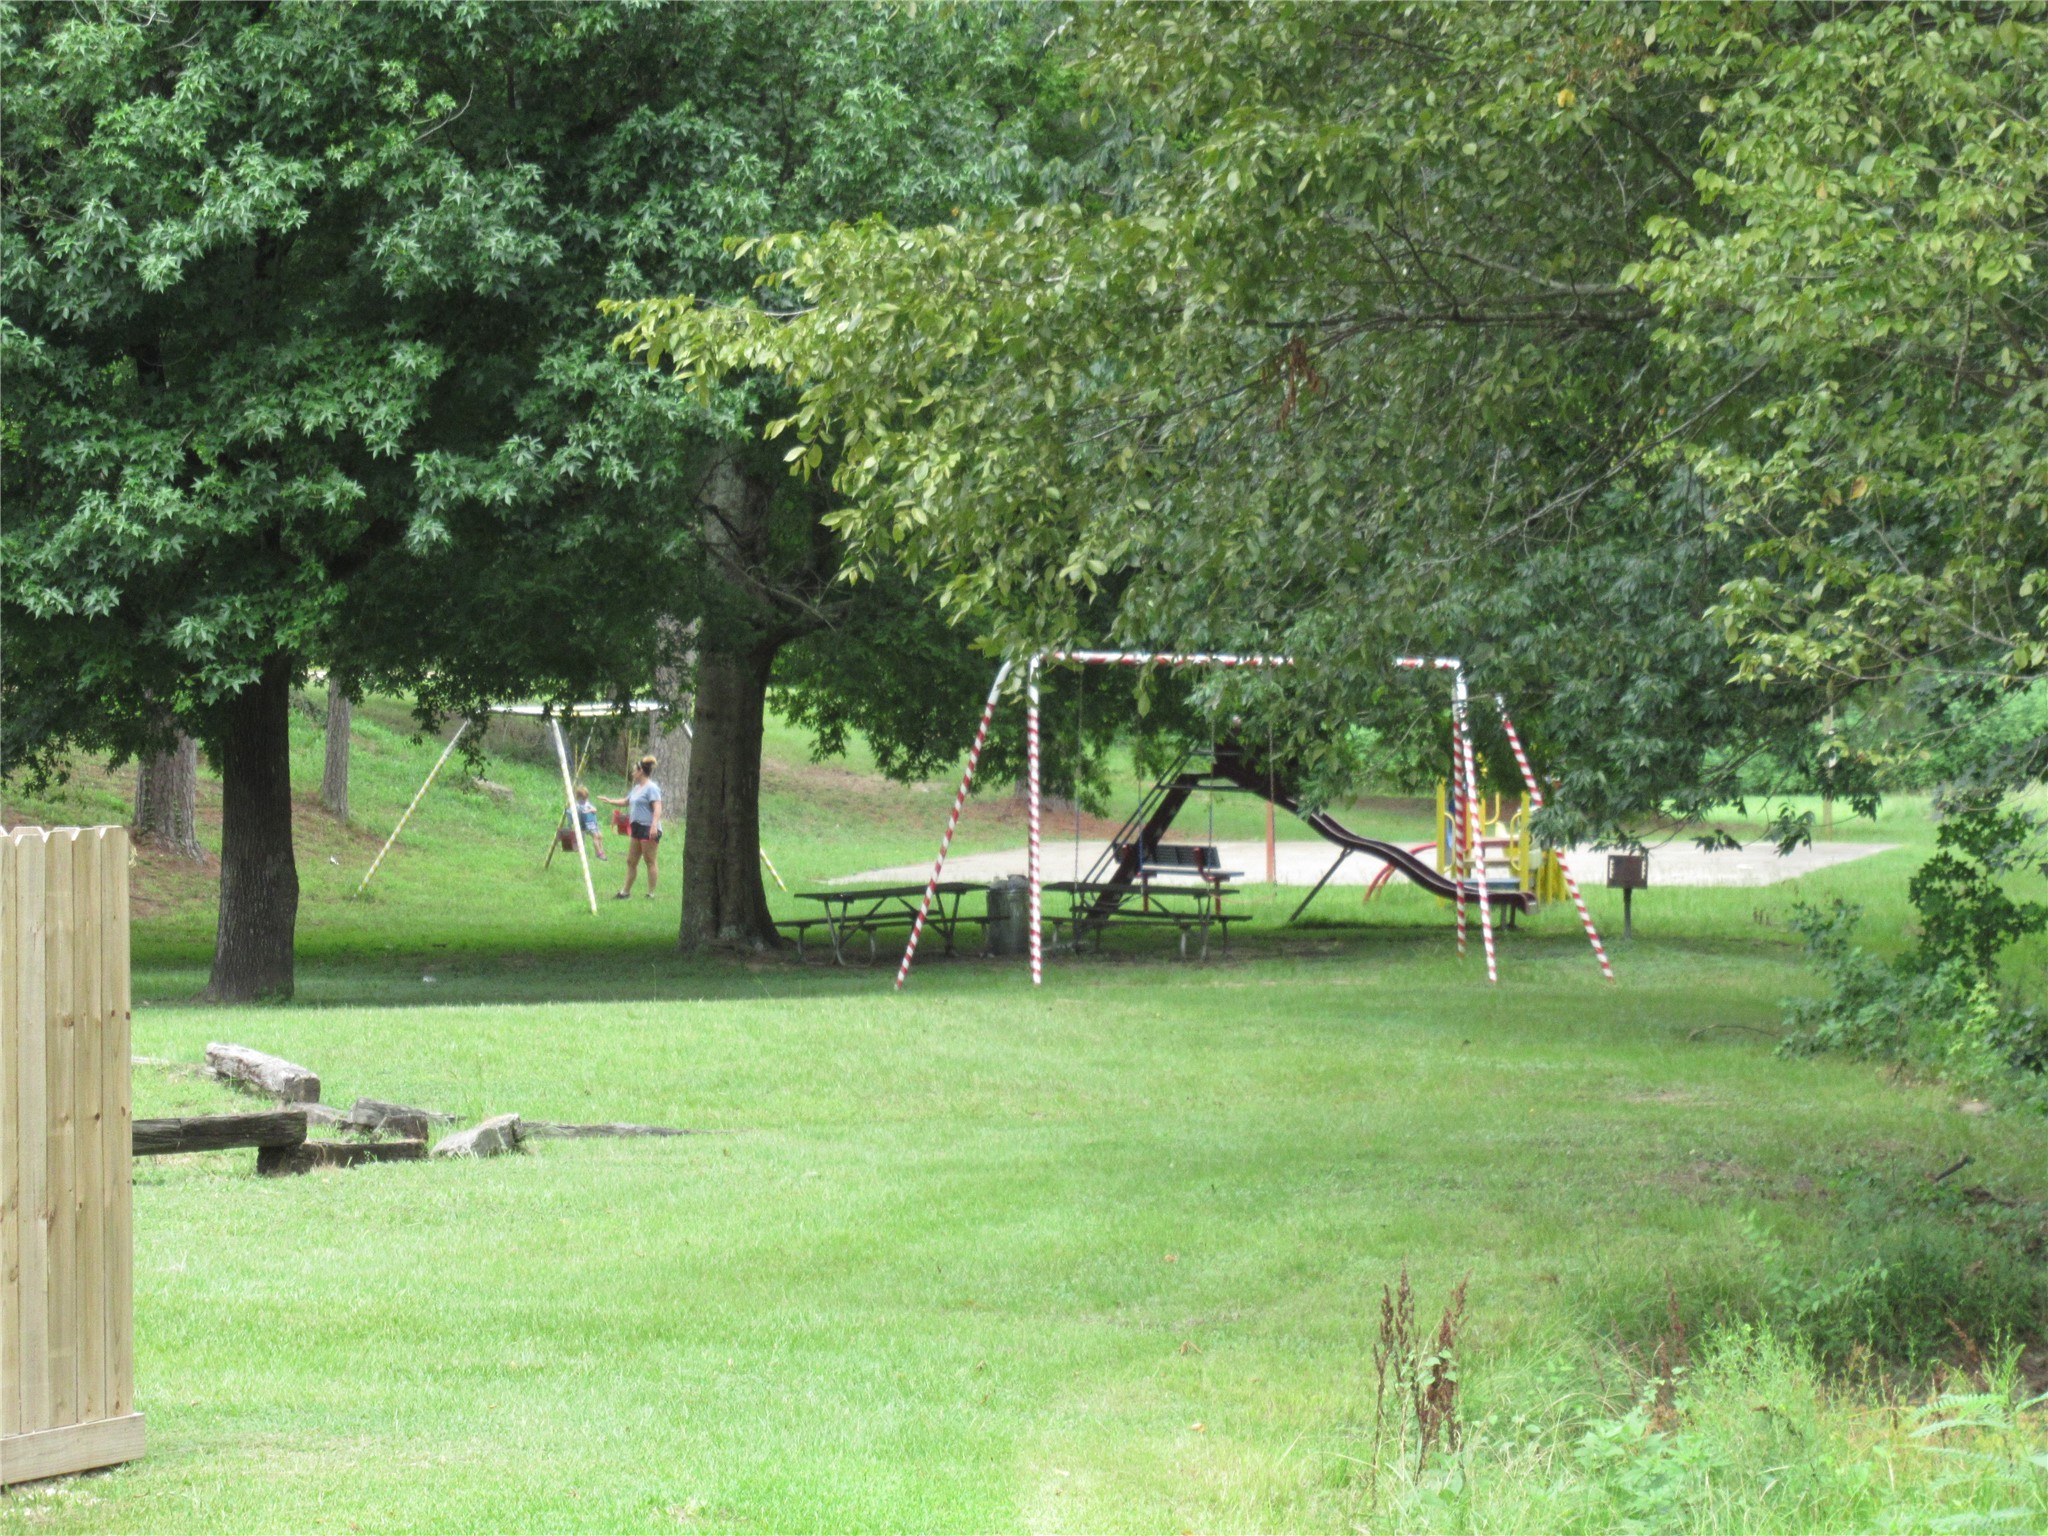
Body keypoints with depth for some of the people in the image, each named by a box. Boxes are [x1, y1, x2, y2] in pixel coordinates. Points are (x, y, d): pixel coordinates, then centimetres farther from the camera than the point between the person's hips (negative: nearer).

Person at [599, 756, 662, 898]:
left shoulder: (651, 788, -12)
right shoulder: (637, 788, 17)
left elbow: (657, 808, -22)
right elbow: (626, 802, 34)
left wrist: (654, 825, -33)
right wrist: (610, 801, 34)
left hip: (649, 829, -10)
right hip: (637, 828, 10)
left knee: (649, 861, -4)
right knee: (631, 861, 12)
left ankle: (651, 894, 0)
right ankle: (626, 892, 19)